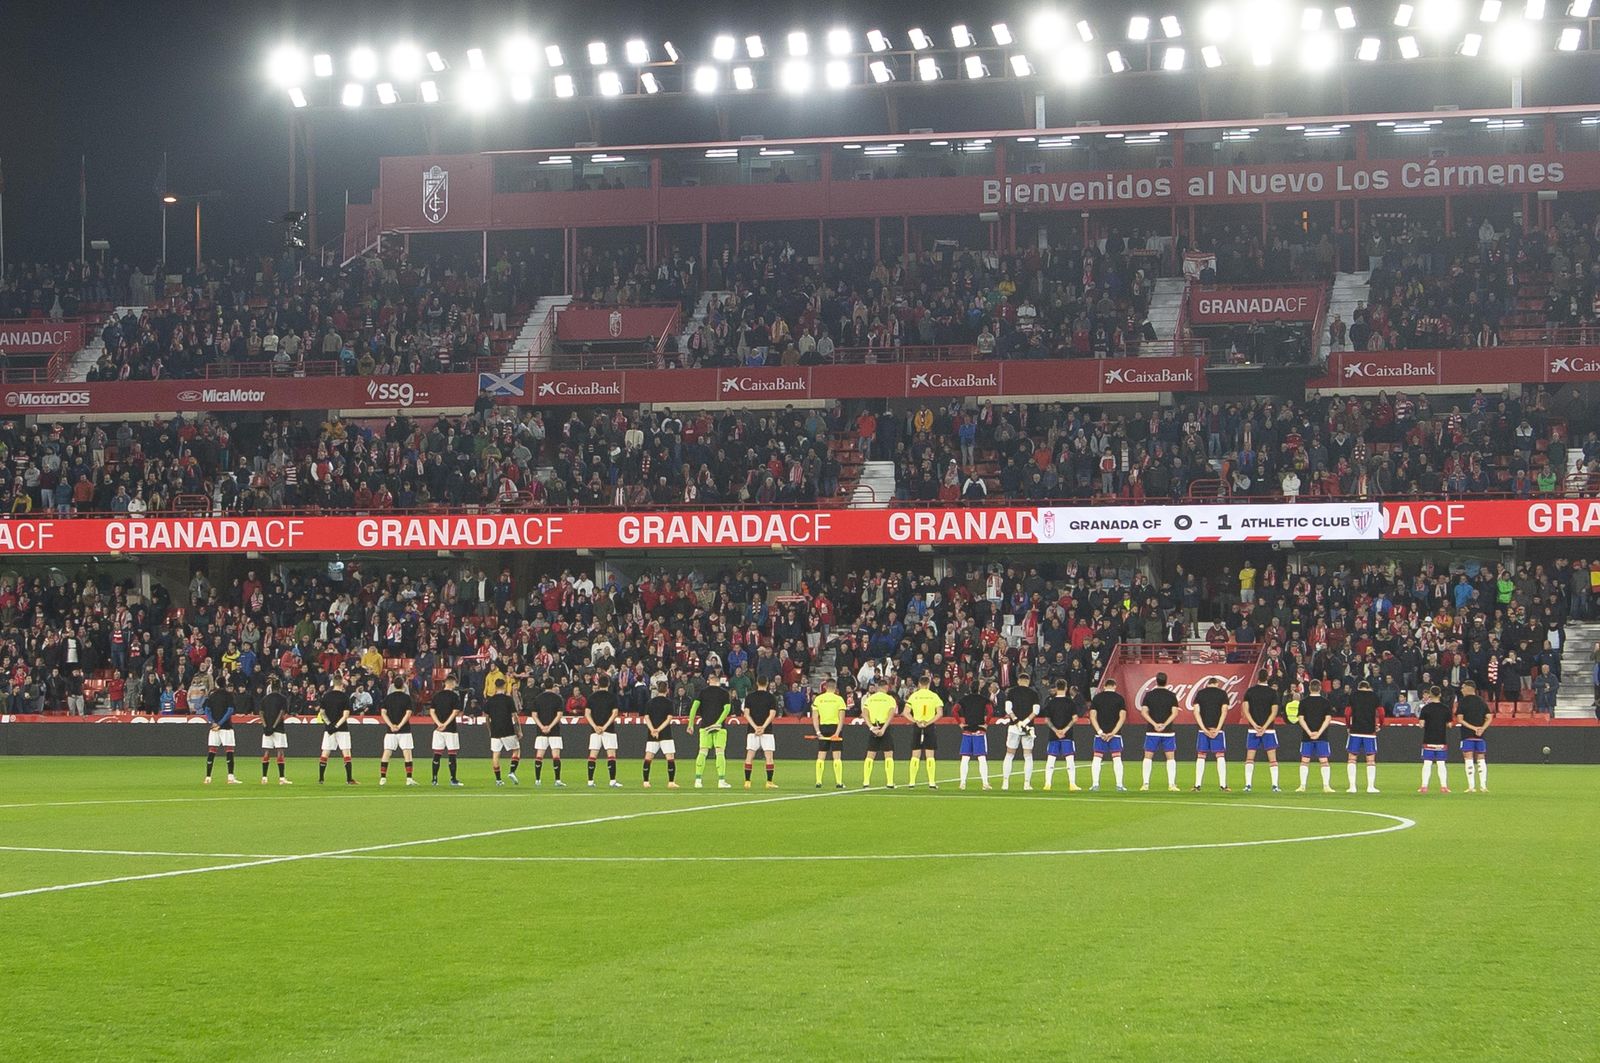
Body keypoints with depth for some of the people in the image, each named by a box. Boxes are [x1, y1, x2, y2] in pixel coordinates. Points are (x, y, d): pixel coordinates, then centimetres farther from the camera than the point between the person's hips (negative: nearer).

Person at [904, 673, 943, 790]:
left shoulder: (913, 696, 2)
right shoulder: (934, 696, 0)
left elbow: (906, 712, -5)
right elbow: (940, 713, -8)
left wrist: (916, 722, -10)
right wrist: (928, 722, -10)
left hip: (917, 727, 1)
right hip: (930, 727, -1)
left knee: (915, 755, 6)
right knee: (930, 755, 1)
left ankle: (912, 782, 5)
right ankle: (932, 782, -2)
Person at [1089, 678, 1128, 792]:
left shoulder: (1097, 698, 6)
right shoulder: (1120, 698, 2)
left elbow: (1092, 716, -1)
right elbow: (1122, 717, -5)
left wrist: (1100, 731, -6)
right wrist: (1113, 732, -8)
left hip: (1100, 733, 1)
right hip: (1115, 733, -1)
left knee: (1096, 758, 6)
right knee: (1117, 758, 2)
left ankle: (1095, 784, 2)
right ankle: (1119, 785, -3)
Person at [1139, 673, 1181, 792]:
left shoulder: (1149, 695, 2)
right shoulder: (1171, 695, 0)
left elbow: (1143, 712, -5)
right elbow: (1174, 712, -8)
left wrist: (1154, 724, -9)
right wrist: (1165, 724, -10)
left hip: (1152, 731, 0)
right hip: (1168, 731, 0)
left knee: (1148, 757, 7)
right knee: (1171, 757, 7)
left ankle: (1146, 783, 1)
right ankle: (1171, 784, 0)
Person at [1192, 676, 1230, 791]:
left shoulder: (1200, 693, 9)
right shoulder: (1222, 693, 5)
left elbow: (1196, 712, 1)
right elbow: (1224, 711, -5)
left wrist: (1204, 729, -4)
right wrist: (1218, 729, -8)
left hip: (1203, 729, 2)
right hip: (1217, 728, -2)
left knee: (1200, 756, 6)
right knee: (1220, 756, 2)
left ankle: (1198, 785, 2)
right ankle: (1222, 785, -4)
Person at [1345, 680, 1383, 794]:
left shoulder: (1353, 696, 5)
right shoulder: (1375, 696, 4)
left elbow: (1347, 713, -2)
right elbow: (1381, 713, -3)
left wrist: (1348, 726, 10)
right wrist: (1379, 726, 10)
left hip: (1355, 730, 0)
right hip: (1370, 731, 0)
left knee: (1352, 758, 7)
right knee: (1371, 759, 6)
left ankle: (1352, 786, 1)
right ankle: (1371, 786, 1)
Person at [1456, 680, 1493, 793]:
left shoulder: (1463, 702, -4)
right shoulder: (1482, 701, 9)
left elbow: (1459, 719, -11)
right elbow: (1489, 718, 4)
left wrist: (1473, 728, -11)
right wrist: (1482, 729, -5)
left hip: (1467, 734, -4)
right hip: (1480, 736, 4)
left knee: (1469, 760, -3)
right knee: (1481, 760, 10)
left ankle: (1471, 787, -8)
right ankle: (1483, 786, 5)